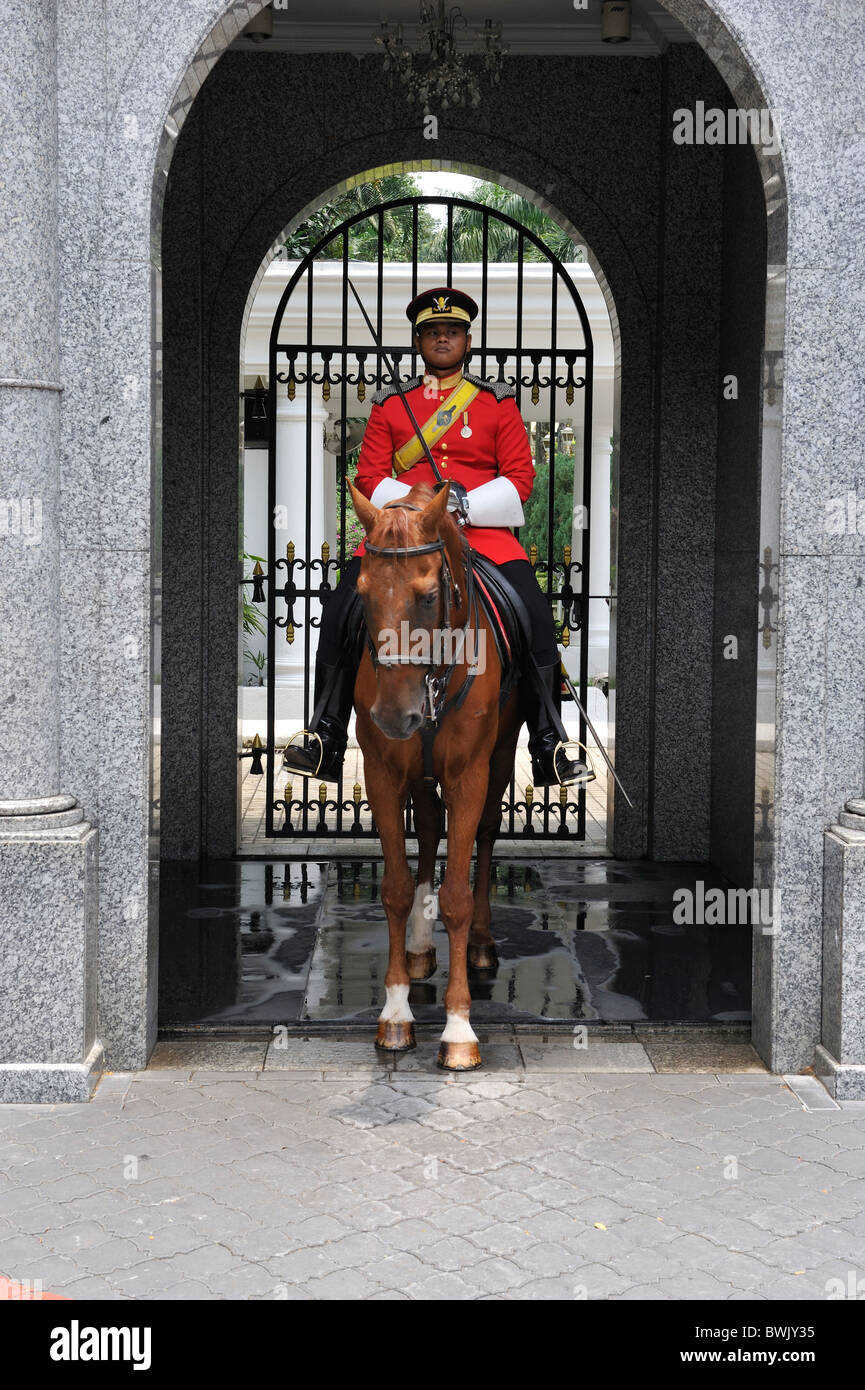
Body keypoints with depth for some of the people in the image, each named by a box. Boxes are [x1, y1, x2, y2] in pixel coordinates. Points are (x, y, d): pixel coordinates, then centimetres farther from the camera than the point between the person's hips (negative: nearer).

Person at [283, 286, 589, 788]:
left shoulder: (499, 401, 9)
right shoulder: (390, 404, 12)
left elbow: (520, 476, 3)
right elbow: (369, 477, 7)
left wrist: (467, 504, -14)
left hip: (484, 528, -1)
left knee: (537, 618, -22)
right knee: (340, 612, -19)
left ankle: (549, 753, -13)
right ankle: (326, 747, -9)